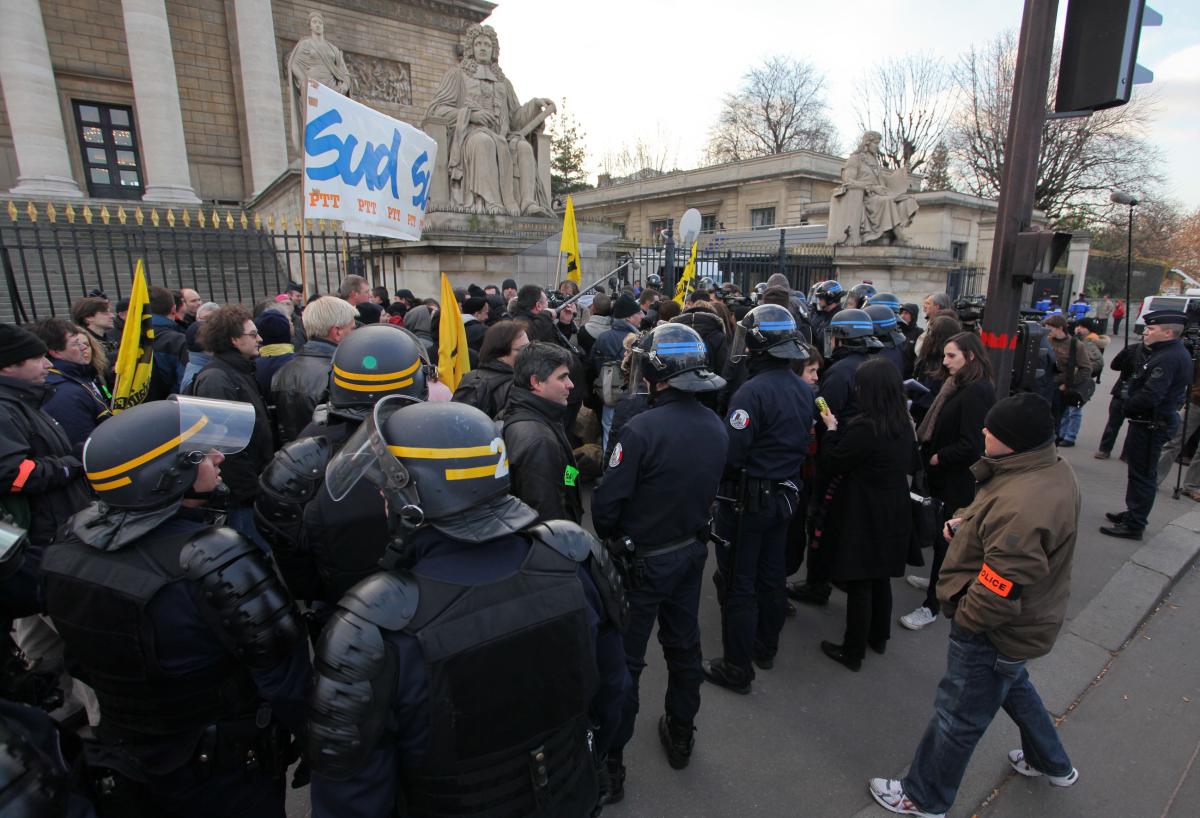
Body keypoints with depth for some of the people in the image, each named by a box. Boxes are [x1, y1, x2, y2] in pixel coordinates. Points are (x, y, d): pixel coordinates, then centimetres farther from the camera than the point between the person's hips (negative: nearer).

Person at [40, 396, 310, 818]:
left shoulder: (70, 538, -12)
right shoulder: (216, 561, -34)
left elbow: (83, 659, 3)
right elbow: (283, 673, -25)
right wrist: (311, 734, -9)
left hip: (124, 766, 6)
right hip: (227, 779, -6)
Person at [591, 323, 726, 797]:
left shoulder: (641, 430, -27)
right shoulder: (715, 426, -6)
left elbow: (605, 504, -22)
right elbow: (710, 487, 6)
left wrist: (611, 537, -2)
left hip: (644, 559, -6)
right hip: (693, 550, 6)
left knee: (624, 659, 9)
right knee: (684, 644, 23)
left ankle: (610, 761, 24)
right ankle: (680, 735, 43)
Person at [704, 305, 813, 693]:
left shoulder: (753, 391, -24)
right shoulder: (805, 389, 2)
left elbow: (729, 453, -24)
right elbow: (804, 444, 12)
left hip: (747, 499, -8)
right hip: (785, 495, 8)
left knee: (739, 584, 5)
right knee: (772, 575, 21)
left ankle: (737, 668, 17)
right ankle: (766, 647, 40)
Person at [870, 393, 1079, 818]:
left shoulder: (1021, 505, -38)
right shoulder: (1053, 468, -6)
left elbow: (998, 594, -33)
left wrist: (963, 616, -16)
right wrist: (967, 522, -4)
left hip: (995, 630, -10)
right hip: (1028, 620, 10)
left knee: (959, 717, 12)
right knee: (1014, 684, 36)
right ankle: (1052, 763, 60)